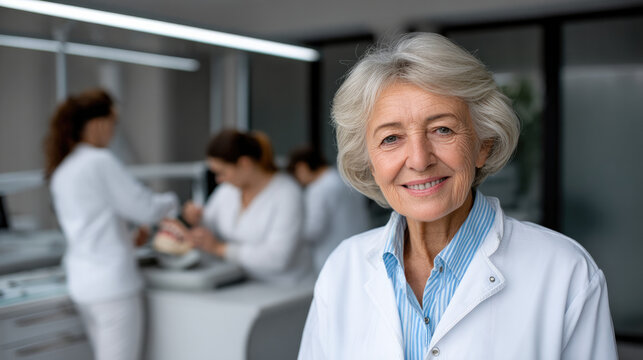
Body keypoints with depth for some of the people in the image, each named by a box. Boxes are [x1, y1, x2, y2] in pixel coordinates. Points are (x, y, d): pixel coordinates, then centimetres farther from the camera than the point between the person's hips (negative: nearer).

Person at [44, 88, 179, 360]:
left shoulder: (61, 170, 11)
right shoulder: (100, 162, -15)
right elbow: (146, 208, -11)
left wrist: (129, 238, 20)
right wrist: (172, 202, 8)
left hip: (81, 281, 9)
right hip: (112, 283, -9)